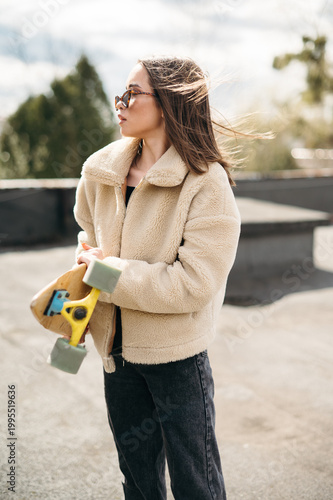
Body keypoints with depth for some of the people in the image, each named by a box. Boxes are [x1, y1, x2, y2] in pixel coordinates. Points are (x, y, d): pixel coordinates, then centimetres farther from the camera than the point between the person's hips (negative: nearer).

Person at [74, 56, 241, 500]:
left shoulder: (206, 182, -18)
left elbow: (194, 283, -23)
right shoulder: (101, 170, 0)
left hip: (177, 355, -5)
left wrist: (109, 273, -18)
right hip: (116, 348, 6)